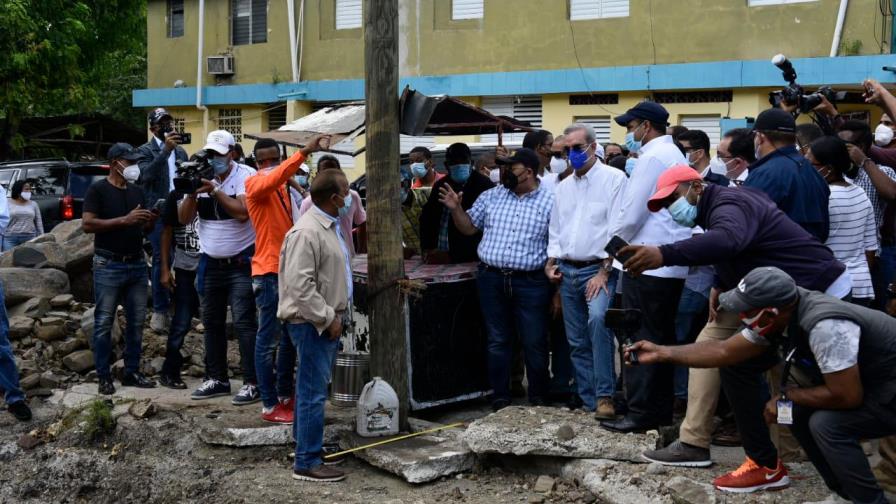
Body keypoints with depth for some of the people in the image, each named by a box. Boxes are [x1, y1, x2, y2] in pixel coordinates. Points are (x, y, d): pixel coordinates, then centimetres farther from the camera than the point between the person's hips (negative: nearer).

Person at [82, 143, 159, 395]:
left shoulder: (138, 192, 14)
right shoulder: (98, 190, -4)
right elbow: (87, 224, -14)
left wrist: (150, 221, -3)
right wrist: (125, 220, -20)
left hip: (137, 263, 6)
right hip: (108, 265, -6)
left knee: (136, 322, 8)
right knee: (104, 322, -1)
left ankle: (132, 372, 16)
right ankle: (104, 377, 4)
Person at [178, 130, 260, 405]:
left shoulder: (246, 176, -7)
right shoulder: (200, 176, 6)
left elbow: (243, 213, -21)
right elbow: (184, 218, 2)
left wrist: (215, 190, -21)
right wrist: (192, 193, -14)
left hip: (241, 263, -5)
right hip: (210, 262, 6)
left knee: (244, 323, -8)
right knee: (212, 323, 11)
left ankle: (252, 383, -6)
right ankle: (217, 379, 21)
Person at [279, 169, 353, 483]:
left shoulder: (331, 226, 13)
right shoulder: (307, 233, -20)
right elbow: (300, 285, -25)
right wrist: (327, 318, -20)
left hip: (327, 319, 10)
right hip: (313, 323, -10)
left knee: (312, 387, 19)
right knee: (314, 392, -7)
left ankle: (304, 443, 31)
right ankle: (307, 463, -2)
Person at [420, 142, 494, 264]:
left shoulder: (484, 186, -8)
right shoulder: (440, 185, 12)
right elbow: (426, 217, 19)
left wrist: (451, 256, -14)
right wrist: (428, 249, 3)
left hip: (468, 260, -5)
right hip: (437, 256, 5)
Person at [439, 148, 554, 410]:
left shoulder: (550, 202, -2)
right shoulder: (491, 197, 9)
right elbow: (469, 227, 16)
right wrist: (456, 209, -2)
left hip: (531, 281, -3)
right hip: (492, 279, 3)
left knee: (535, 343, 4)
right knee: (497, 341, 9)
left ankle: (538, 399, 19)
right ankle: (500, 398, 18)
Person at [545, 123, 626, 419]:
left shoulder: (613, 179, -6)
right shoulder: (563, 187, 15)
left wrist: (604, 271, -17)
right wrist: (552, 261, 6)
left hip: (598, 269, -7)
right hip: (568, 271, 7)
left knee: (598, 318, -31)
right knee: (577, 341, 8)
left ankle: (605, 395, -25)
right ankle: (589, 401, 17)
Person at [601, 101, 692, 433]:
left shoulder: (651, 157, -12)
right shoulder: (675, 156, 18)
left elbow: (631, 213, -15)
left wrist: (613, 242, 2)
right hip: (672, 264, 9)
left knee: (640, 339, -5)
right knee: (662, 337, 12)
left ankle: (641, 412, -3)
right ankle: (662, 408, 18)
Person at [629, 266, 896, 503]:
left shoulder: (823, 326, -33)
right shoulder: (778, 315, -5)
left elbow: (846, 396, -30)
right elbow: (724, 351, 2)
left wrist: (788, 396, -15)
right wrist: (662, 353, -2)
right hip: (871, 384, 9)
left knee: (827, 424, -23)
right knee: (799, 415, 3)